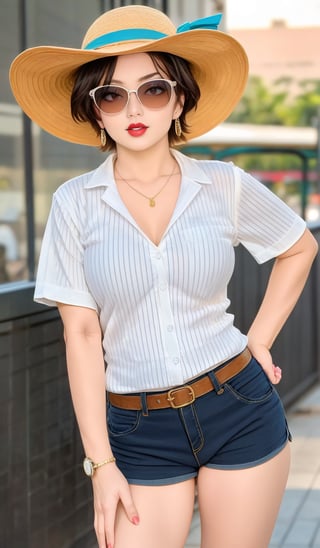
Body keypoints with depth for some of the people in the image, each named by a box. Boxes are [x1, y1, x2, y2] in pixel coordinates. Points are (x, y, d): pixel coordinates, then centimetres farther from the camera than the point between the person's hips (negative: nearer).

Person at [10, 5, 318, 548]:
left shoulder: (224, 186, -1)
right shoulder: (75, 203, -3)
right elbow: (82, 335, -4)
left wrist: (260, 340, 8)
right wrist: (101, 462, -7)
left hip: (242, 410, 1)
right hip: (139, 431, 0)